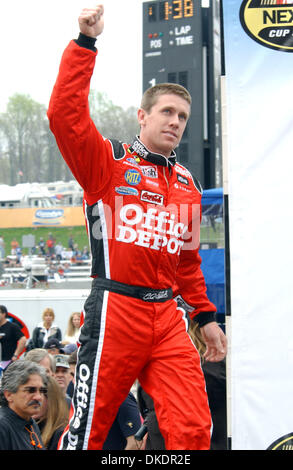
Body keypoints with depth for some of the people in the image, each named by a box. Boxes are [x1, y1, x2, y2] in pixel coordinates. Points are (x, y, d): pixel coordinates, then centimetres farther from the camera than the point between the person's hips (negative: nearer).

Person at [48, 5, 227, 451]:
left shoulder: (188, 186, 19)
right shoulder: (108, 162, 3)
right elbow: (65, 114, -13)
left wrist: (205, 315, 23)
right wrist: (85, 43, -13)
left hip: (167, 316, 5)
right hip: (115, 309, -5)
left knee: (194, 428, -3)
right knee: (89, 428, 0)